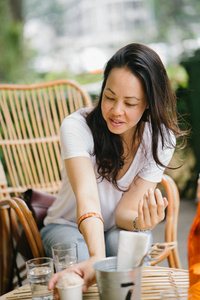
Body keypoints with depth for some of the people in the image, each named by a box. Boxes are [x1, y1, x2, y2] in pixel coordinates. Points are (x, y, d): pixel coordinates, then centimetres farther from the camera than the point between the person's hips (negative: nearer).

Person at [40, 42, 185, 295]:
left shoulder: (161, 138, -15)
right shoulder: (76, 126, -24)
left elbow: (124, 212, -18)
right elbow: (87, 195, -41)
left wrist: (141, 222, -43)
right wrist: (97, 257, -58)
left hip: (118, 228, 2)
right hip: (69, 226, -1)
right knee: (79, 257, -36)